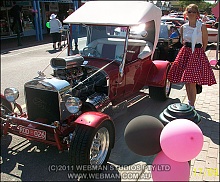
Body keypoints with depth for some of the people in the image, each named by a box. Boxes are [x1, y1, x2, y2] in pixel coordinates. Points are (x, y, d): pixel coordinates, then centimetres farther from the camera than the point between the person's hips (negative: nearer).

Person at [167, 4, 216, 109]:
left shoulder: (202, 27, -4)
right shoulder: (183, 27, 6)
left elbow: (205, 43, 3)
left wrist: (197, 52, 2)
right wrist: (187, 49, 14)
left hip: (197, 55, -4)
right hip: (185, 53, 4)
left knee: (192, 82, -9)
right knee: (186, 82, 8)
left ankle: (192, 106, 1)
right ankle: (190, 102, 25)